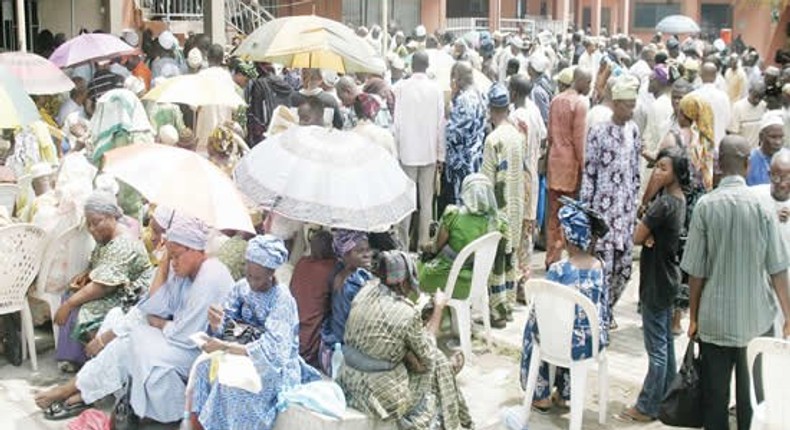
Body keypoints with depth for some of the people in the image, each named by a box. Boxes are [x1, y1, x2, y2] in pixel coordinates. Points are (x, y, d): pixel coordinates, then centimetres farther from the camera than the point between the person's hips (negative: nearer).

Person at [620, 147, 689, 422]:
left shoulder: (664, 203, -22)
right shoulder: (679, 199, 6)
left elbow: (637, 238, -17)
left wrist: (646, 234, 1)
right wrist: (651, 236, -11)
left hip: (656, 281, -10)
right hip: (667, 277, 10)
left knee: (656, 347, -2)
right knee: (666, 341, 17)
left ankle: (647, 408, 6)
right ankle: (667, 397, 27)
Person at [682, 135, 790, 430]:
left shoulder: (705, 205, -8)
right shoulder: (761, 205, -8)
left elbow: (696, 271, -5)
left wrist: (694, 317, 7)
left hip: (715, 317, 0)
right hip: (757, 318, 0)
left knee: (715, 394, 9)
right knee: (753, 394, 12)